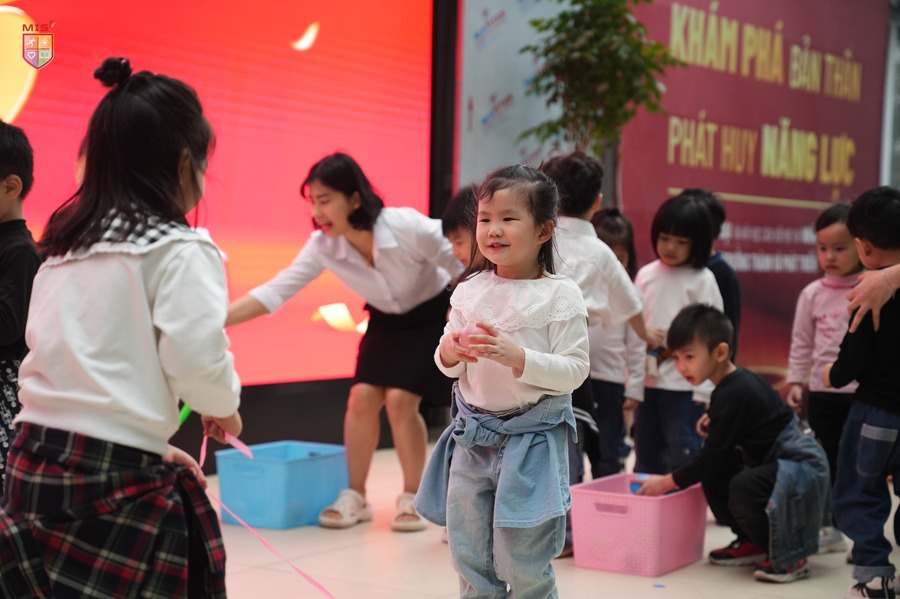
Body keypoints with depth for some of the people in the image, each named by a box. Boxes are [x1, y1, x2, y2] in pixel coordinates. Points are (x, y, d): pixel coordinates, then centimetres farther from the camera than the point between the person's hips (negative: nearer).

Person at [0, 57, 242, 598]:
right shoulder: (180, 248, -6)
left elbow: (82, 354, 15)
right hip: (115, 478, -7)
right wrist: (224, 407, 5)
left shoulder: (64, 247, 15)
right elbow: (195, 356, -16)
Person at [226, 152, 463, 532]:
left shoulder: (408, 227, -33)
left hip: (434, 316, -4)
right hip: (386, 321, 4)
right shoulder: (323, 246, -20)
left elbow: (467, 267, -21)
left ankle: (412, 498, 2)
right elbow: (275, 291, -22)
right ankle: (355, 497, 8)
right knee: (362, 397, -8)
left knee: (399, 400, -15)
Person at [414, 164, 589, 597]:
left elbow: (574, 371, -13)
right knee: (470, 558, 12)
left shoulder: (560, 295, -9)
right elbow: (449, 366, 11)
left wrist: (517, 356, -25)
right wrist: (450, 352, -12)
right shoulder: (469, 290, 4)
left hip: (532, 438, -5)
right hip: (472, 436, 5)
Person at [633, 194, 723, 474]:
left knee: (683, 459, -4)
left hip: (685, 385, -5)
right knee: (646, 456, 13)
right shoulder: (645, 275, 8)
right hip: (648, 380, 5)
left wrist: (704, 391, -11)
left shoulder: (702, 280, -6)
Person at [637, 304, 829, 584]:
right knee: (713, 474, 7)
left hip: (802, 466, -11)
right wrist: (715, 424, 3)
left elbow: (712, 456, -22)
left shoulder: (734, 395, -23)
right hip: (774, 460, 11)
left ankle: (790, 557, -11)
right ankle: (751, 541, 17)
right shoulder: (737, 382, 7)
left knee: (743, 487, -33)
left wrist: (666, 482, -14)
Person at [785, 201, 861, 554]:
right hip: (822, 392, 3)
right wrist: (795, 382, 4)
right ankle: (830, 529, 22)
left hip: (862, 392, -3)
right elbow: (801, 343, 9)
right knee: (825, 463, 10)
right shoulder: (812, 294, 2)